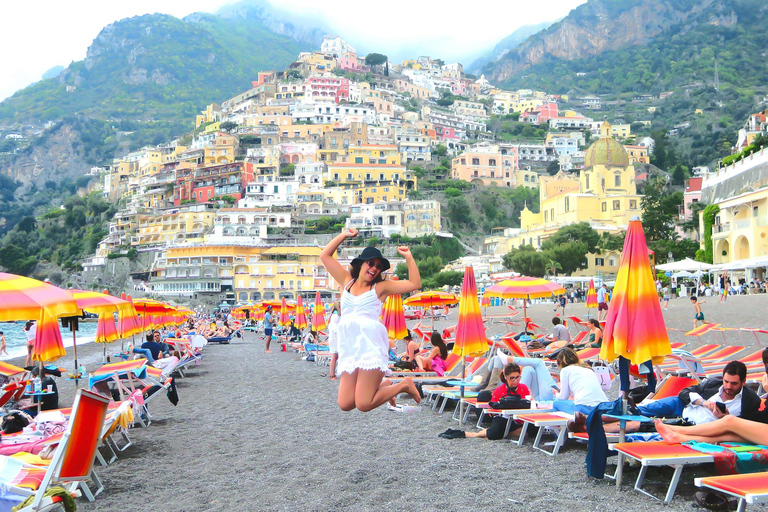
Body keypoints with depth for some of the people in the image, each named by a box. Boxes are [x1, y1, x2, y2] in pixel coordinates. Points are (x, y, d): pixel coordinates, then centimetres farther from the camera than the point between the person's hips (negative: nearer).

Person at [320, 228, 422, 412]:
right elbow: (325, 255, 22)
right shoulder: (346, 281, 20)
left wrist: (408, 257, 6)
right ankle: (383, 386, 24)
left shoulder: (380, 287, 11)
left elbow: (414, 284, 6)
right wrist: (345, 235, 18)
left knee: (363, 405, -15)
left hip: (371, 344, -5)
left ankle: (404, 385, 11)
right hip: (349, 348, 5)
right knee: (345, 404, -4)